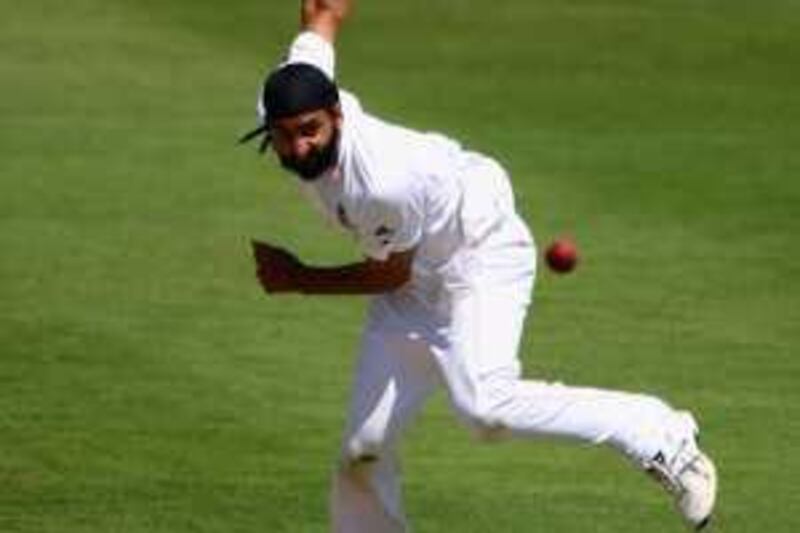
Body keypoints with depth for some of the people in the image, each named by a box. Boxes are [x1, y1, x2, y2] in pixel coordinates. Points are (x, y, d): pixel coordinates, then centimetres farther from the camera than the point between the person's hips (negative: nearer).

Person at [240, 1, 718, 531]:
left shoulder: (386, 182, -37)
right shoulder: (285, 108, -17)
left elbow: (391, 272, -19)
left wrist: (300, 280, -11)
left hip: (481, 257, -8)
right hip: (413, 282, 8)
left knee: (486, 405, -31)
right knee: (363, 450, 5)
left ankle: (658, 434, -21)